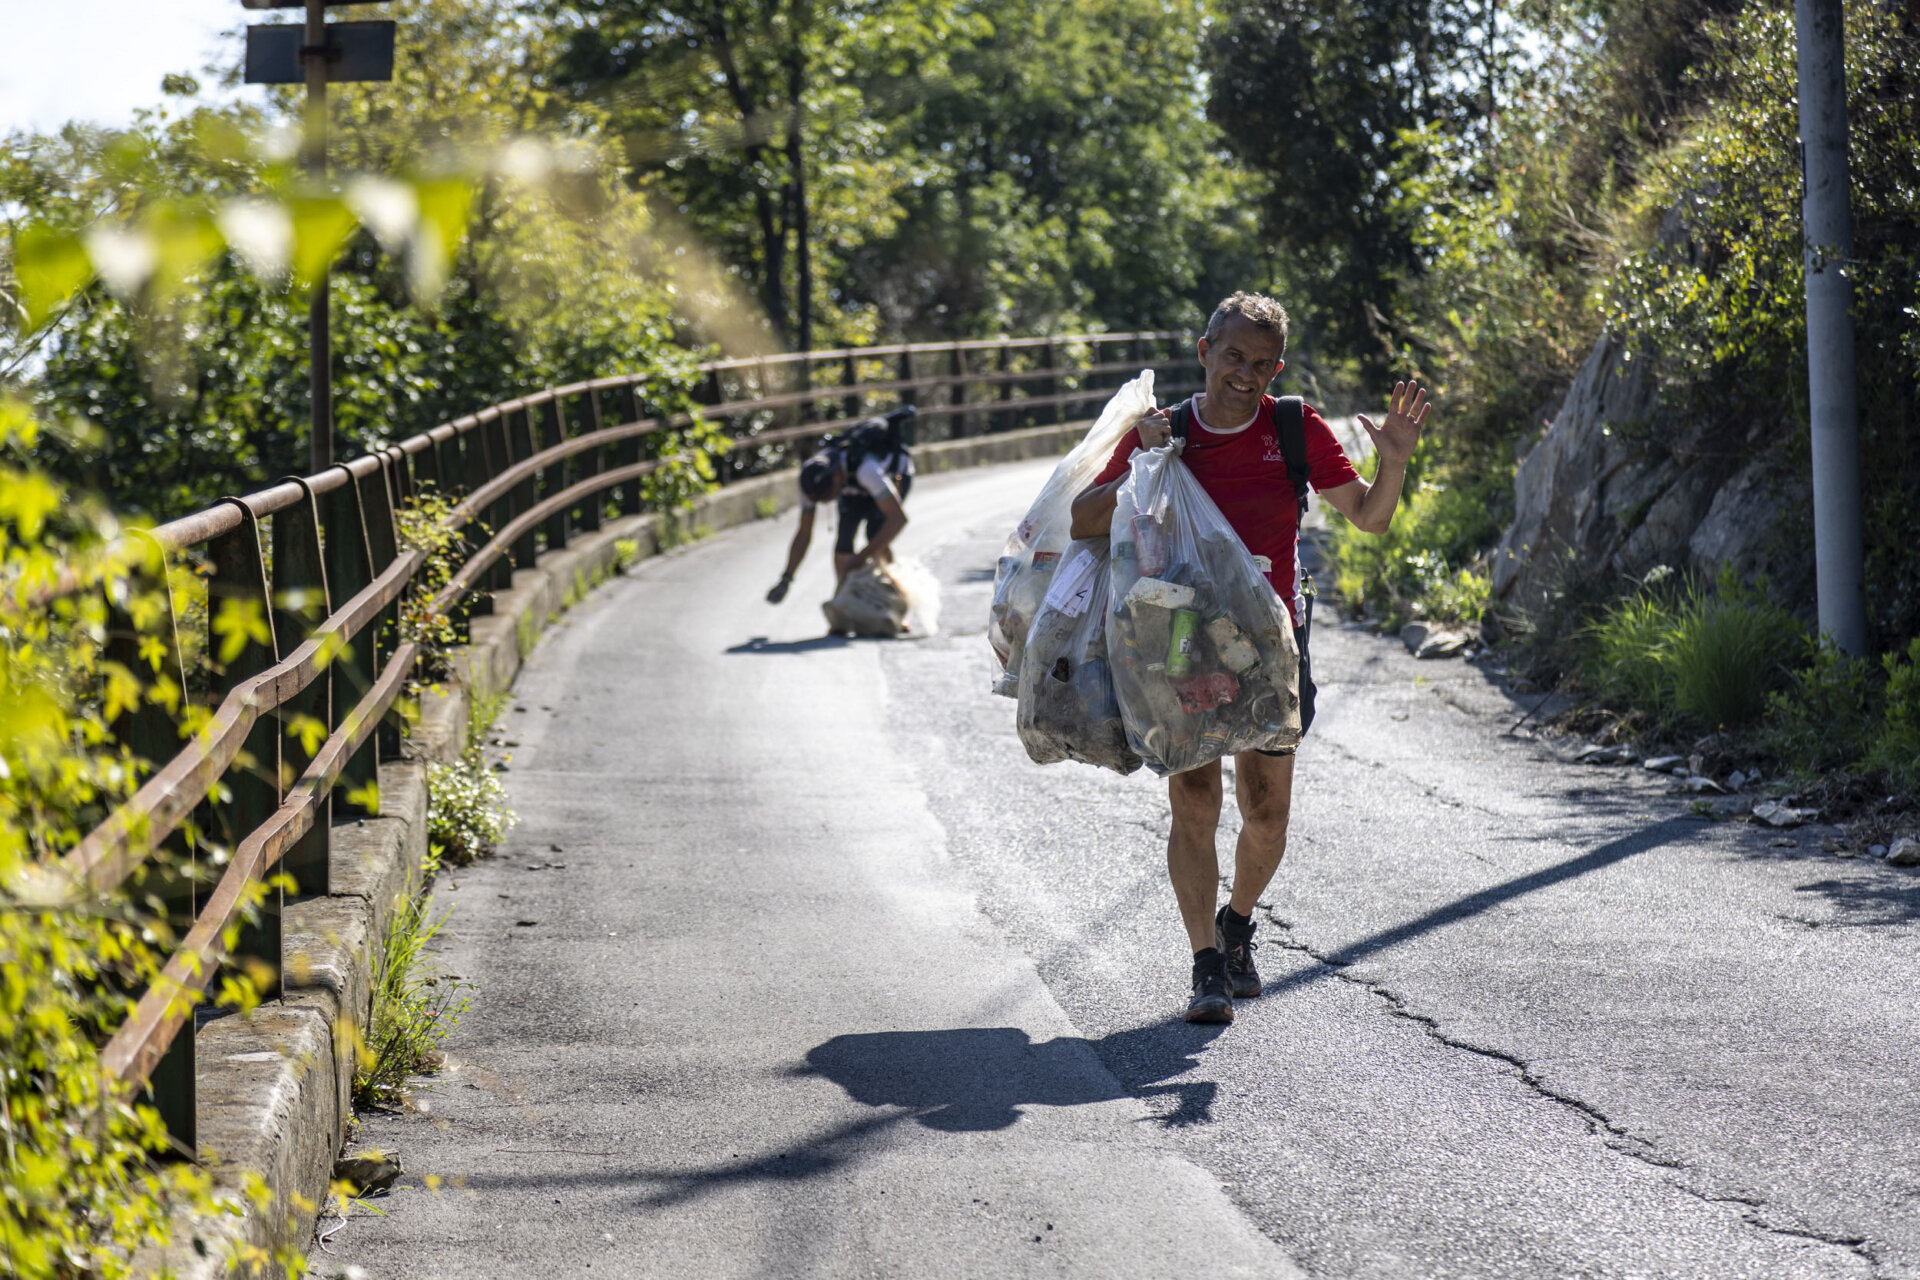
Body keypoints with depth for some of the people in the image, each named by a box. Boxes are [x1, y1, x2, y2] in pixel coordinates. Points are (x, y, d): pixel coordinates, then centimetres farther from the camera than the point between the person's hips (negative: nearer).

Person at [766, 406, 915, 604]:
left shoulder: (864, 468, -48)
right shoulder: (813, 479, -29)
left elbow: (898, 518, -51)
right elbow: (804, 533, -19)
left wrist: (862, 557, -53)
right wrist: (786, 579, -28)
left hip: (894, 474, -5)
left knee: (875, 533, -25)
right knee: (844, 537, -15)